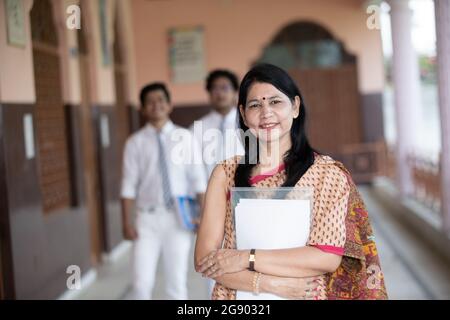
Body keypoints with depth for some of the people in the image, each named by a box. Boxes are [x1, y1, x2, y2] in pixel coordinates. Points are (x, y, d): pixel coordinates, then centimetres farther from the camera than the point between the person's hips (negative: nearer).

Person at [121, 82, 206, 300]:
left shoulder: (185, 138, 2)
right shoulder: (135, 143, 1)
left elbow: (198, 180, 1)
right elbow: (129, 186, 0)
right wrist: (127, 223, -5)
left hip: (179, 218, 1)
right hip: (148, 218, -1)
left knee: (177, 282, 10)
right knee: (142, 283, -4)